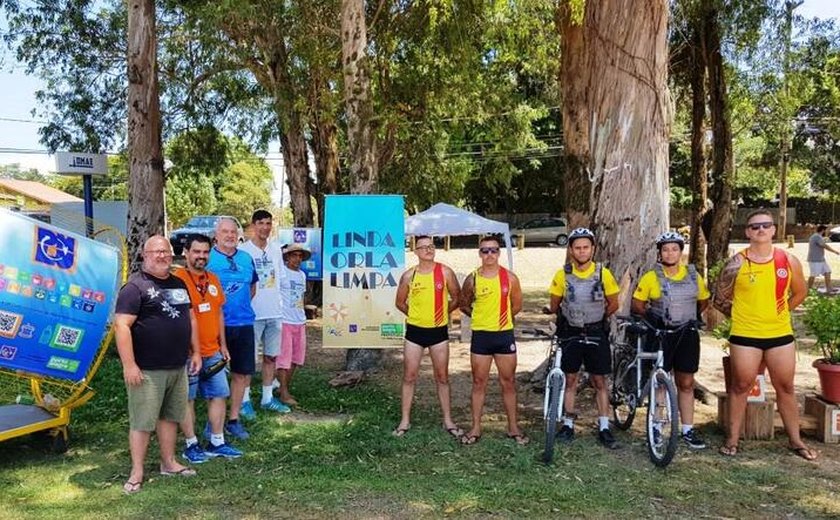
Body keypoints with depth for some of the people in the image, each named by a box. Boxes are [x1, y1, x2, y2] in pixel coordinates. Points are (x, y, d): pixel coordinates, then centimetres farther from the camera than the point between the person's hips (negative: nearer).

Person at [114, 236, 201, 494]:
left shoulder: (179, 284, 14)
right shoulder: (135, 286, -10)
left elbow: (190, 319, 21)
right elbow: (121, 326, -16)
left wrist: (195, 351, 16)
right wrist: (129, 365, -20)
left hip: (178, 367, 7)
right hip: (147, 369, -7)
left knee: (171, 415, 16)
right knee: (142, 421, 0)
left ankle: (168, 462, 28)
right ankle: (137, 472, 11)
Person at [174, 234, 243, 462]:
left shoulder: (213, 279, 12)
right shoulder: (177, 279, -11)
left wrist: (223, 345, 17)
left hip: (213, 352, 7)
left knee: (219, 394, 10)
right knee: (187, 399, 5)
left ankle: (216, 443, 21)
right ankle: (191, 445, 17)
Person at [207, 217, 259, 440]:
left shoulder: (246, 258, 11)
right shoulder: (207, 258, -5)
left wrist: (242, 305, 13)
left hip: (244, 323, 5)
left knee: (242, 373, 9)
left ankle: (234, 419, 22)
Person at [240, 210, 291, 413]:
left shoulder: (276, 250, 11)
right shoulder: (243, 250, -7)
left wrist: (280, 304, 12)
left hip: (274, 312, 6)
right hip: (252, 313, -6)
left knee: (271, 356, 12)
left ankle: (268, 398, 22)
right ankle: (245, 400, 11)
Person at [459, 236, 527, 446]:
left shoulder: (510, 278, -2)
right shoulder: (472, 279, -2)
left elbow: (516, 305, 10)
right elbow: (464, 305, 13)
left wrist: (500, 317, 11)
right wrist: (480, 316, 7)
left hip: (505, 335, 0)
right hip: (480, 336, 0)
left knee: (508, 382, 7)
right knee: (479, 382, 7)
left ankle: (513, 427, 19)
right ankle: (476, 427, 16)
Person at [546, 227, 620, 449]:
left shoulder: (603, 273, -6)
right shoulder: (562, 274, -5)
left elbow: (613, 304, 6)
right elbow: (554, 305, 6)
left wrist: (596, 317, 5)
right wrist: (572, 316, 3)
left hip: (596, 333, 0)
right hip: (570, 333, 1)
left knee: (600, 381, 5)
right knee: (570, 379, 8)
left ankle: (604, 428, 13)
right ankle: (568, 424, 18)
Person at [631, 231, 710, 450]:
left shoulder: (693, 275, 5)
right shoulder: (651, 277, -5)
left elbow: (704, 301, 18)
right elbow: (636, 305, -1)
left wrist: (690, 316, 6)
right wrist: (651, 315, -14)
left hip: (687, 334, 3)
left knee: (686, 383, 7)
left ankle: (688, 430, 15)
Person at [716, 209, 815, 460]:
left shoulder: (789, 261, -1)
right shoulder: (737, 262, -8)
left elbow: (800, 292, 14)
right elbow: (719, 295, 3)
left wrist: (778, 313, 10)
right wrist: (741, 313, 4)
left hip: (781, 334, 3)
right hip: (744, 335, -2)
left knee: (786, 387, 12)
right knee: (741, 385, 7)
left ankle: (795, 440, 26)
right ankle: (732, 438, 17)